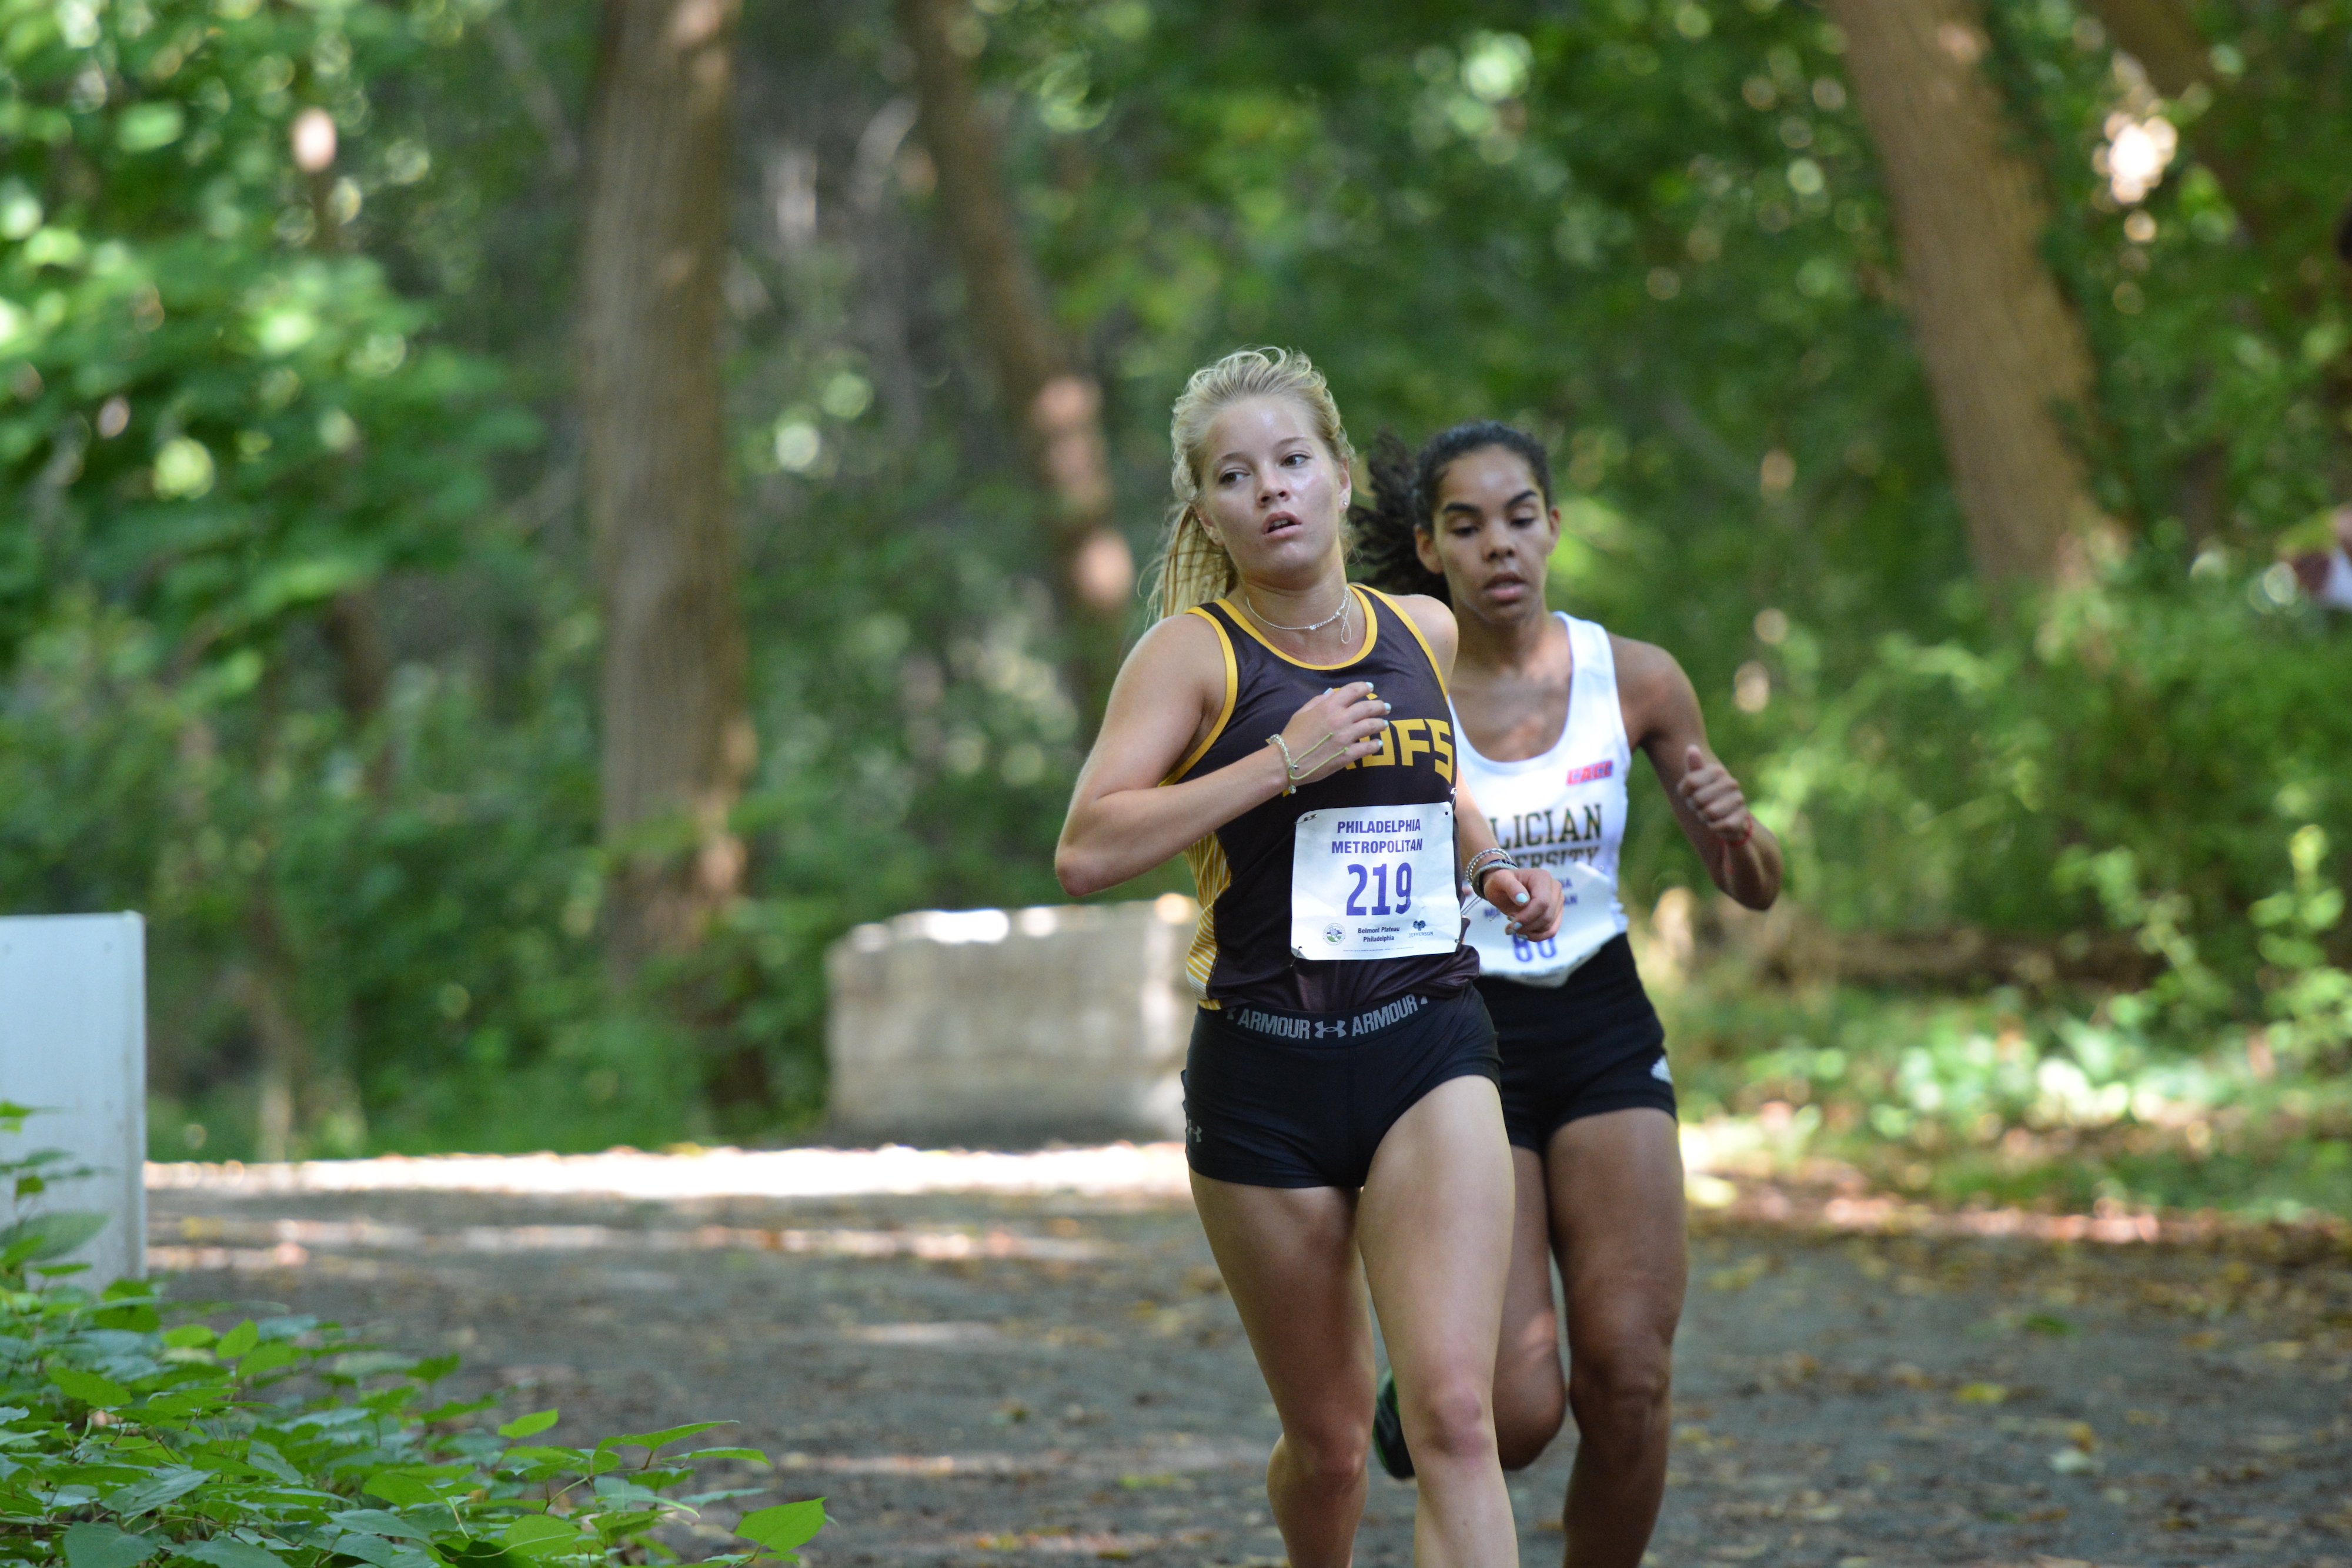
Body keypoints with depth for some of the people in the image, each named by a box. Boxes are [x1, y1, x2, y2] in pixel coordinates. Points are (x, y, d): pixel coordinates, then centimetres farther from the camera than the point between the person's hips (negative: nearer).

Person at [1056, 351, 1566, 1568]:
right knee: (1329, 1444, 10)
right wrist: (1284, 759, -18)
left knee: (1452, 1413, -17)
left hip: (1428, 1057, 2)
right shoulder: (1192, 652, -3)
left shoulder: (1425, 634, 11)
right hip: (1262, 1071, -2)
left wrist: (1490, 867, 13)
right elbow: (1086, 852, -16)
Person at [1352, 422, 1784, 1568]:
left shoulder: (1635, 680, 0)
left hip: (1604, 1041, 2)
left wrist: (1735, 830, -13)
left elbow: (1752, 889, 9)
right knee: (1517, 1411, -10)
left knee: (1627, 1381, -12)